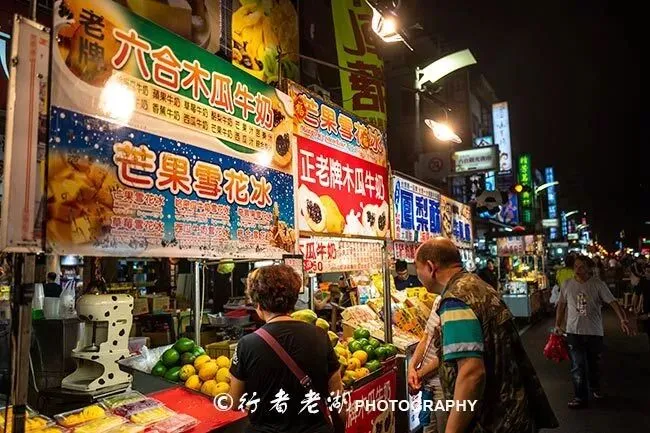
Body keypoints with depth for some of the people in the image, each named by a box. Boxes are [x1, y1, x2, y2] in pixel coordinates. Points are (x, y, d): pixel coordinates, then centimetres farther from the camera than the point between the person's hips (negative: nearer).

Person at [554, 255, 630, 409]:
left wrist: (622, 319, -30)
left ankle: (595, 387, 45)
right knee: (578, 366, -1)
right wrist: (558, 325, 8)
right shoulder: (568, 285, -1)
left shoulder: (598, 285, -8)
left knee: (593, 363, 19)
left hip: (594, 332, 0)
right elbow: (561, 305, 9)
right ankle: (580, 397, 10)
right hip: (574, 332, 1)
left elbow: (613, 302, -14)